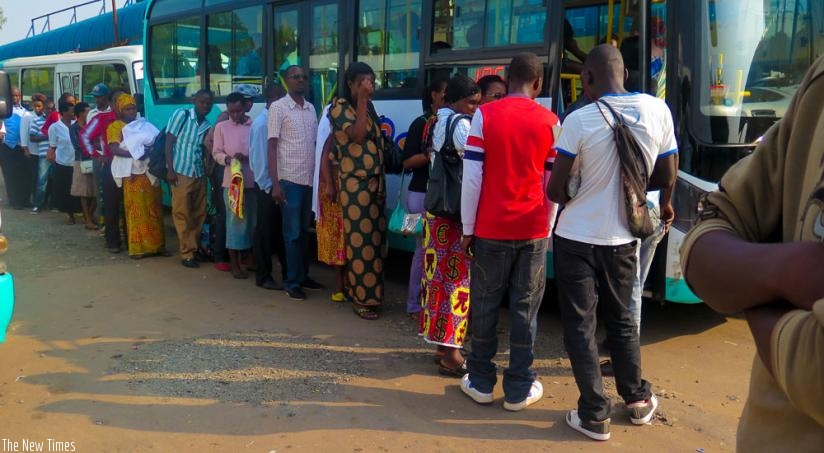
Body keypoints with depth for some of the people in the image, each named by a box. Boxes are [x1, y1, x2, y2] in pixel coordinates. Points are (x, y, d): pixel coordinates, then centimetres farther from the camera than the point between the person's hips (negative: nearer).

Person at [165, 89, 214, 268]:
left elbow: (206, 151, 12)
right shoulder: (181, 115, -4)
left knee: (199, 214, 6)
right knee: (182, 214, -1)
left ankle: (195, 248, 18)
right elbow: (169, 143, -6)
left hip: (199, 175, 5)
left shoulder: (208, 126, 8)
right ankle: (187, 253, 6)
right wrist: (170, 169, -12)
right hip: (181, 173, -4)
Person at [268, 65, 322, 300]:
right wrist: (275, 184, -15)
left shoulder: (311, 108, 12)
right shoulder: (278, 107, -4)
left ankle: (303, 276, 23)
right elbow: (272, 147, -8)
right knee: (293, 233, 1)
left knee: (305, 231, 12)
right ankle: (292, 282, 9)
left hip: (310, 179, 5)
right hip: (289, 179, -5)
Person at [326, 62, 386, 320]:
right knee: (360, 242, -3)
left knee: (375, 240, 9)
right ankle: (361, 298, 6)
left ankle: (369, 293, 20)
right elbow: (357, 135, -23)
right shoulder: (340, 107, -6)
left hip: (375, 183, 7)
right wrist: (361, 100, -18)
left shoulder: (369, 107, 16)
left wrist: (381, 182, 12)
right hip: (354, 185, -7)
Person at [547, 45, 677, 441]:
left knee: (580, 326, 7)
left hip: (577, 238, -4)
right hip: (623, 238, 4)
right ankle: (638, 400, 34)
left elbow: (555, 189, -12)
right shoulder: (658, 111, -5)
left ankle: (594, 415, 11)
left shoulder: (579, 120, -16)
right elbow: (666, 178, 3)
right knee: (621, 319, 21)